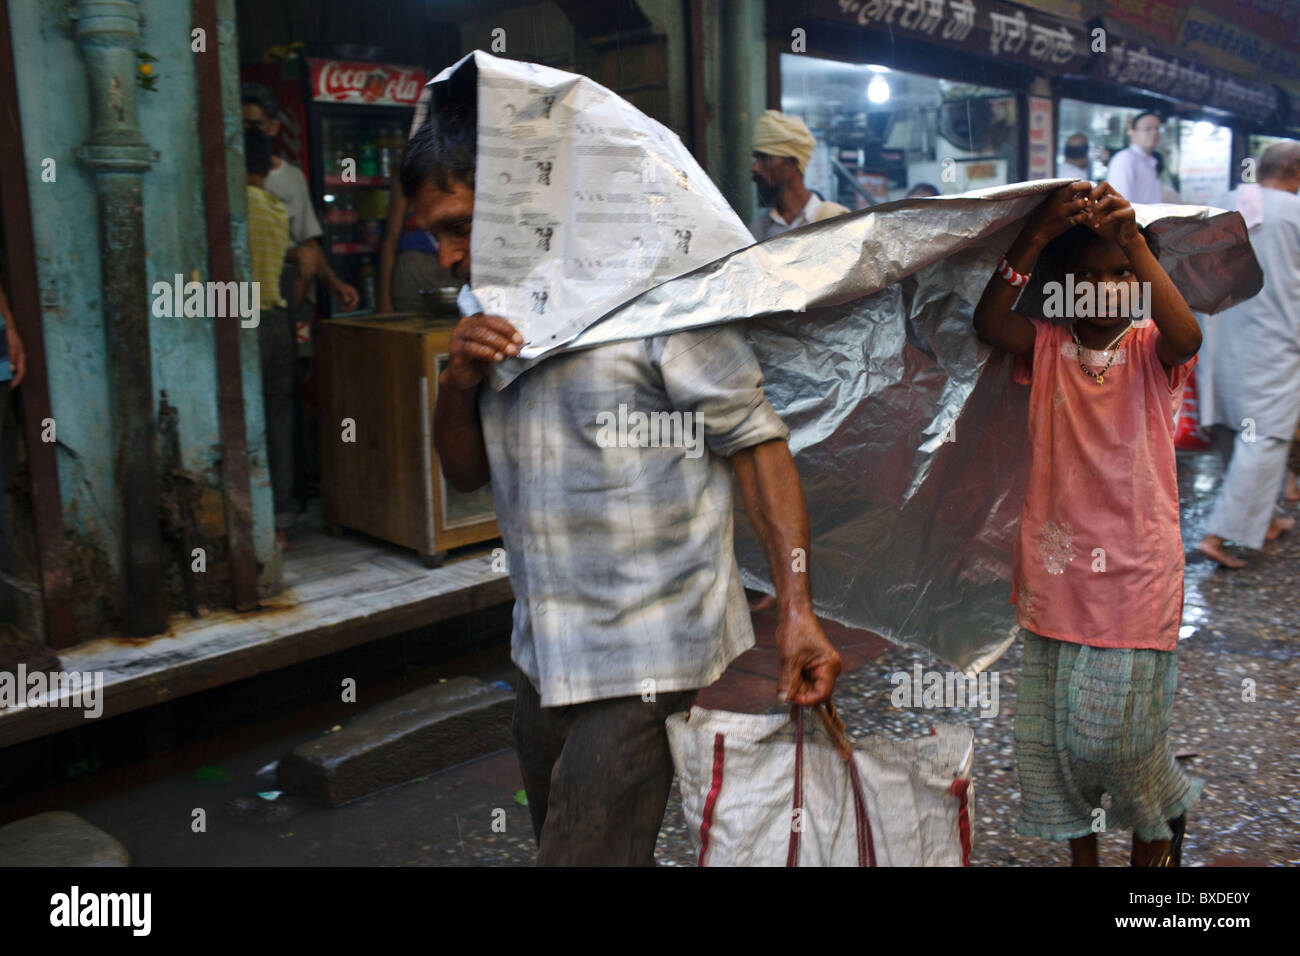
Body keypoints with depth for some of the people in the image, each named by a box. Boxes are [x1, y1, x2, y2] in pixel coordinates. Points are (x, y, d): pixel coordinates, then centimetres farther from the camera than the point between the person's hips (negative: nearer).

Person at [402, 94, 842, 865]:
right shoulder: (485, 304, 8)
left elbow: (755, 441, -14)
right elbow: (466, 472, 10)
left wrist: (796, 609, -21)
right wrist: (458, 381, -11)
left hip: (647, 658, -7)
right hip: (545, 653, 8)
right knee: (558, 838, 22)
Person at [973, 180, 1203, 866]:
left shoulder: (1149, 349, -2)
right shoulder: (1046, 347, 2)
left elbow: (1186, 336, -26)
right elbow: (987, 321, -18)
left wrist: (1132, 239, -33)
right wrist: (1038, 232, -26)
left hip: (1132, 572, -2)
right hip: (1053, 571, 3)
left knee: (1116, 728, 4)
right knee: (1052, 730, 12)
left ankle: (1165, 813, 37)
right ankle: (1081, 848, 36)